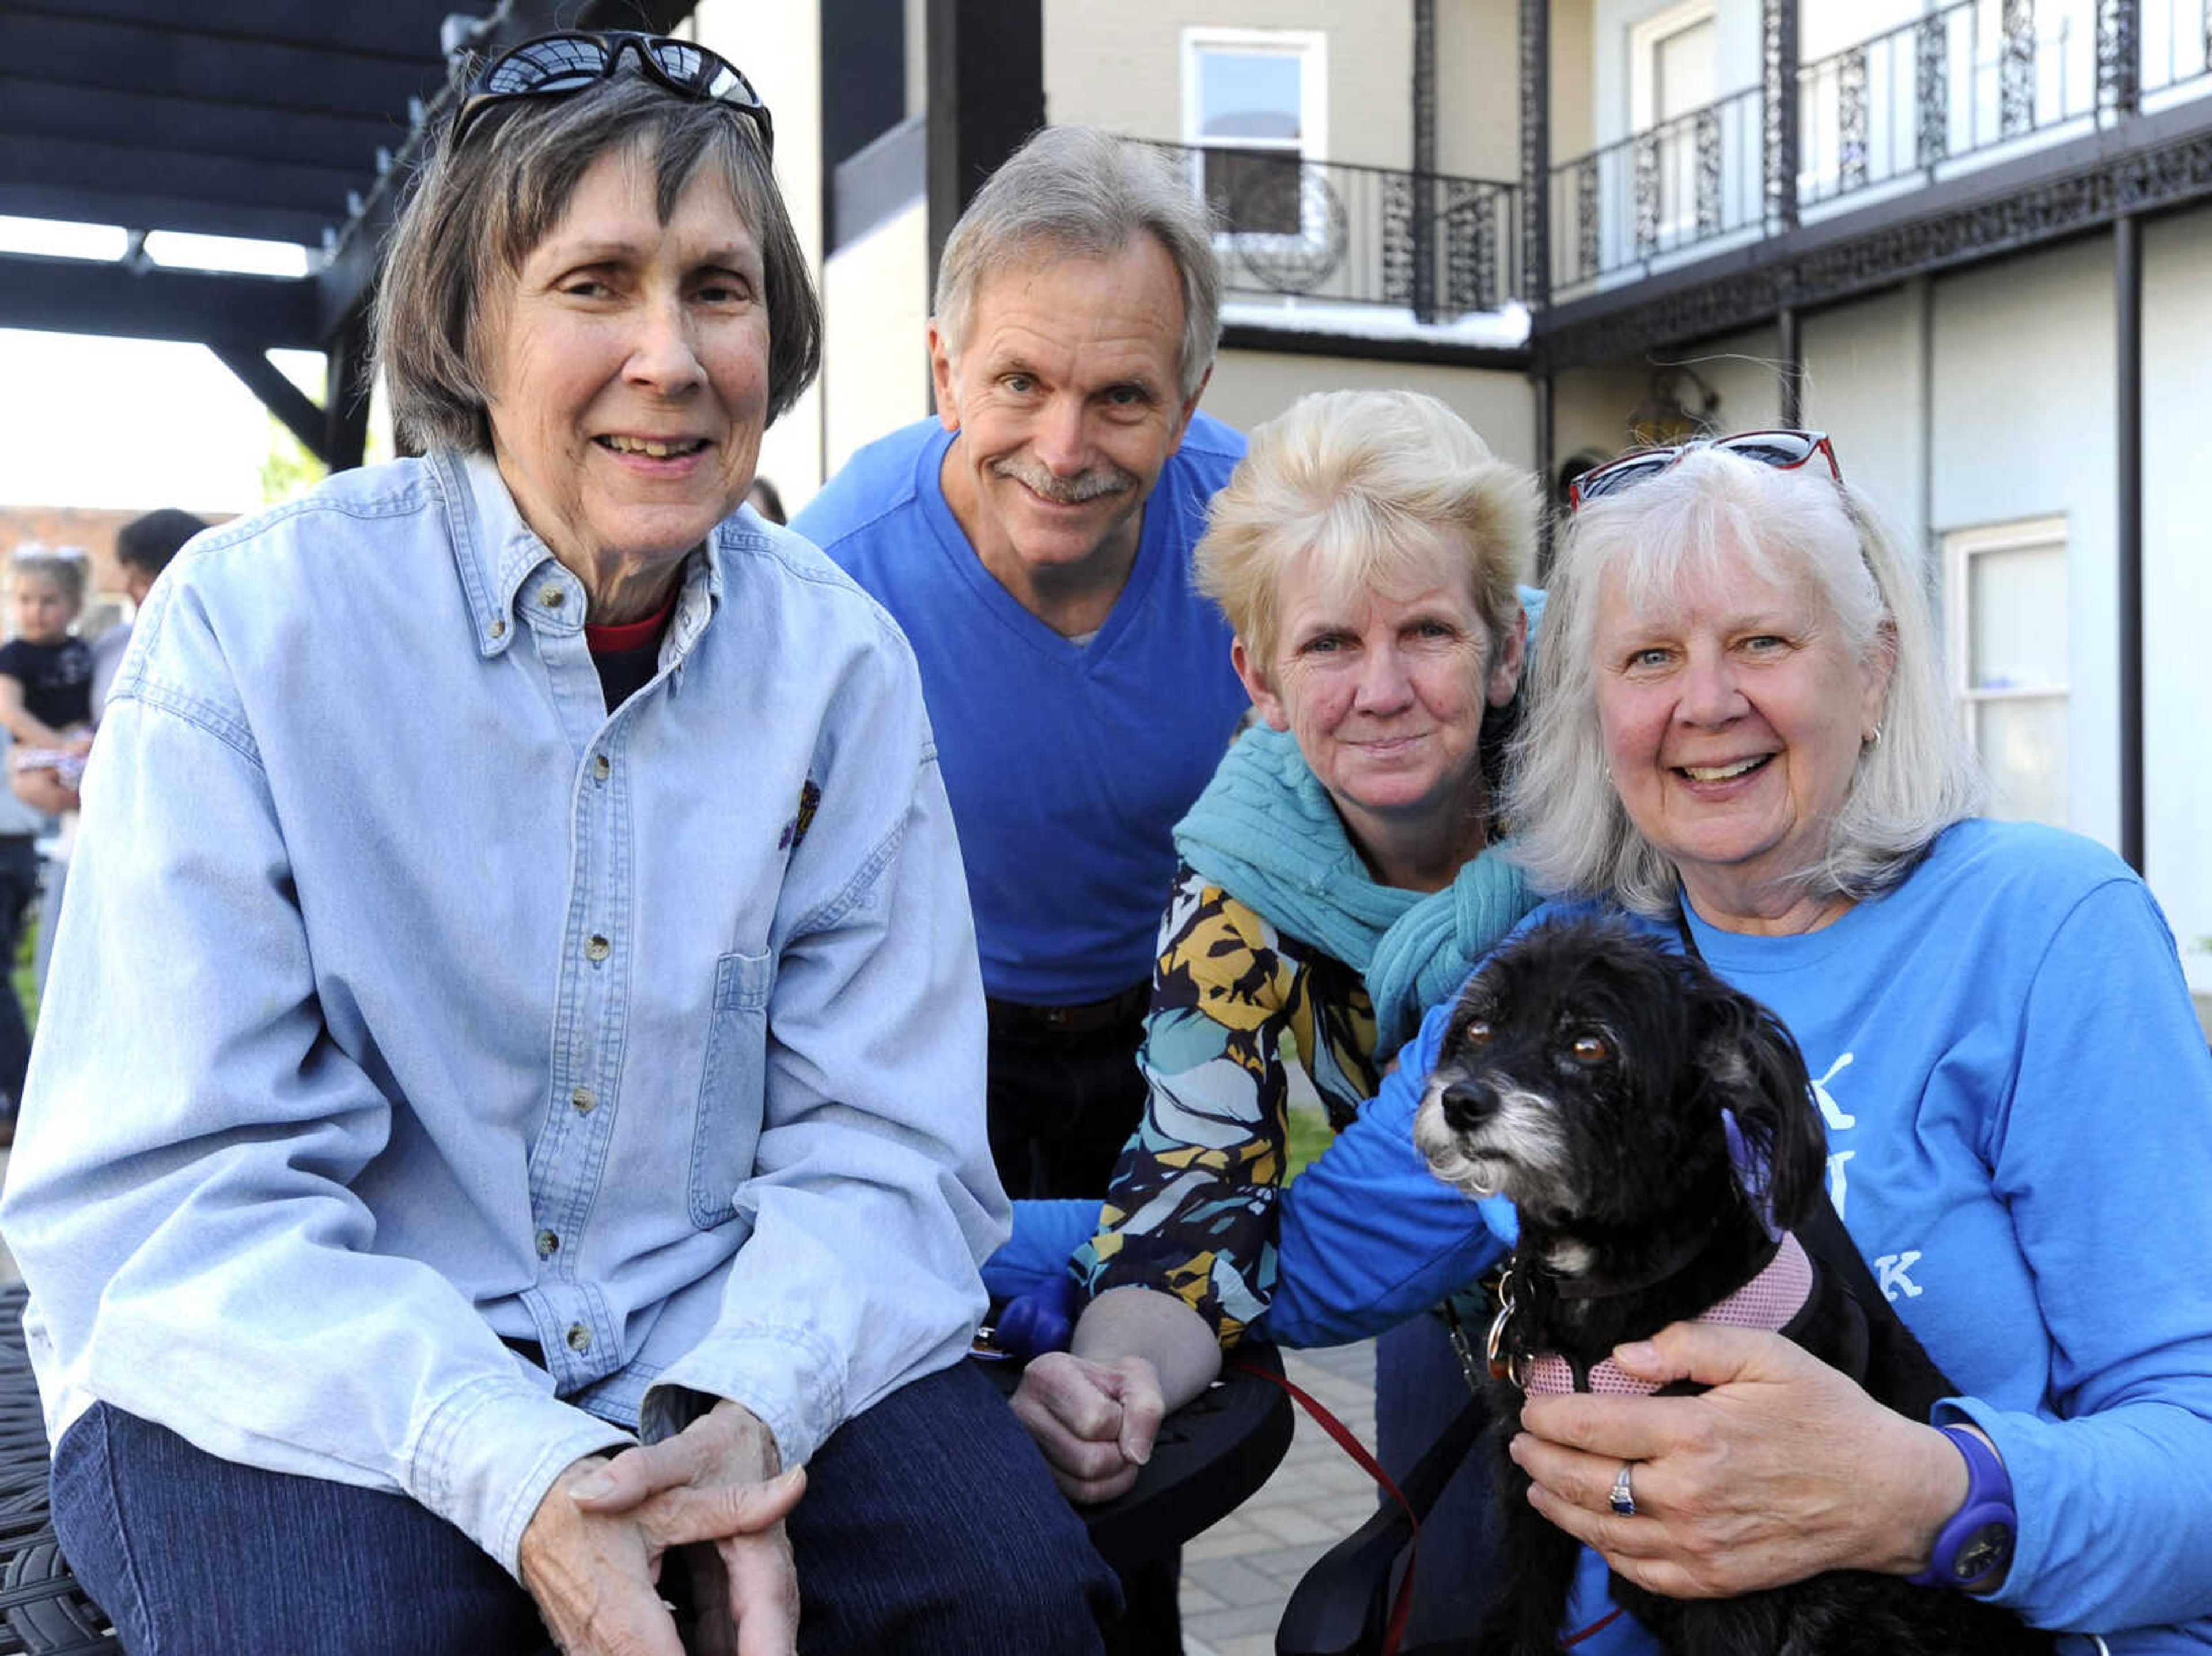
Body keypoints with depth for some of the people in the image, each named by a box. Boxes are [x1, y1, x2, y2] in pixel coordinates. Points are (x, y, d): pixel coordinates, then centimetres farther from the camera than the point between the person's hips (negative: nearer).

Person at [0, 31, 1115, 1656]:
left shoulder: (840, 659, -2)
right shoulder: (249, 625, -11)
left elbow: (883, 1141, -2)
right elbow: (162, 1191, -14)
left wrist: (746, 1408, -22)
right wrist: (515, 1473, -27)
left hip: (720, 1352, 2)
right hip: (317, 1377, -2)